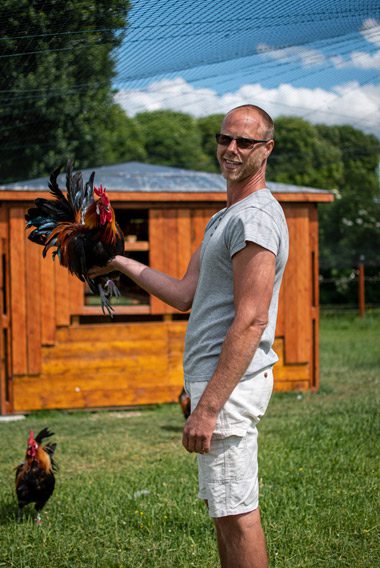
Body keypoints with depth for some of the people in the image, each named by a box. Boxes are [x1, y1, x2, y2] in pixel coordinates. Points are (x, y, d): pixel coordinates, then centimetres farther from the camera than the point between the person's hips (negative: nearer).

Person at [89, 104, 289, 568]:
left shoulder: (255, 217, -14)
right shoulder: (225, 218, 19)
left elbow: (251, 321, -21)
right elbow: (185, 294, 20)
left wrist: (209, 406, -24)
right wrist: (121, 263, 24)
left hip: (230, 382, -11)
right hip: (213, 377, 11)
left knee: (237, 513, -8)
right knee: (224, 509, 16)